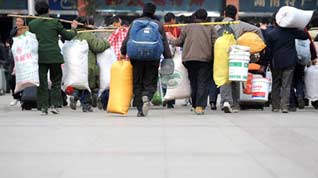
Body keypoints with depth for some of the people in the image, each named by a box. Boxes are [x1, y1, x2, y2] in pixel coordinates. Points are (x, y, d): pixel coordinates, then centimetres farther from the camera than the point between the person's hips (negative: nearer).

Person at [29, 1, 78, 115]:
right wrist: (73, 29, 23)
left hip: (40, 56, 2)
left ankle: (43, 107, 3)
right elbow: (68, 36, 5)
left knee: (42, 82, 6)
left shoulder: (32, 24, 5)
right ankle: (54, 105, 1)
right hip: (54, 56, -2)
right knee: (56, 81, 9)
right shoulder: (55, 22, -2)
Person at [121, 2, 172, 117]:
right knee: (150, 83, 8)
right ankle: (147, 97, -23)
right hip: (153, 59, 0)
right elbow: (165, 44, 5)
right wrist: (168, 59, 8)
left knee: (137, 84, 10)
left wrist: (123, 53, 15)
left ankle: (140, 110, 7)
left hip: (136, 57, 1)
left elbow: (127, 40, 5)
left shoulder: (135, 23, 8)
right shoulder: (159, 25, 7)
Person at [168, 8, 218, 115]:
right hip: (205, 59, -2)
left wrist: (170, 40, 33)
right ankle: (200, 106, -13)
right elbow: (215, 44, -1)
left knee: (193, 83, 14)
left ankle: (195, 105, 19)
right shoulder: (210, 28, 8)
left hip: (189, 59, 2)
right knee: (202, 83, -2)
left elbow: (179, 41, 15)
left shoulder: (188, 27, 12)